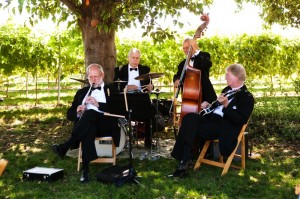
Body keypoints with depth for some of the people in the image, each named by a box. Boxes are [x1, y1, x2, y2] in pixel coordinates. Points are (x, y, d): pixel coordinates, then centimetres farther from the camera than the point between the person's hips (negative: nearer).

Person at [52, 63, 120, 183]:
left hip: (106, 125, -1)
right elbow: (69, 115, 21)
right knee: (89, 129, -39)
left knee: (90, 113, -36)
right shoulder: (81, 92, 26)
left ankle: (65, 147, -37)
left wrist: (98, 104, -12)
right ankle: (85, 171, -46)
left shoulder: (111, 90, 18)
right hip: (87, 126, 1)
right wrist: (77, 112, -4)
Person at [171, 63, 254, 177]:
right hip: (211, 117, 8)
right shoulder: (227, 90, 23)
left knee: (190, 129, -26)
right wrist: (209, 105, 12)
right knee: (189, 117, -23)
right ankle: (184, 160, -27)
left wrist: (226, 105, -23)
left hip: (223, 126, -7)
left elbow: (240, 121, -14)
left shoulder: (247, 97, -3)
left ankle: (185, 161, -15)